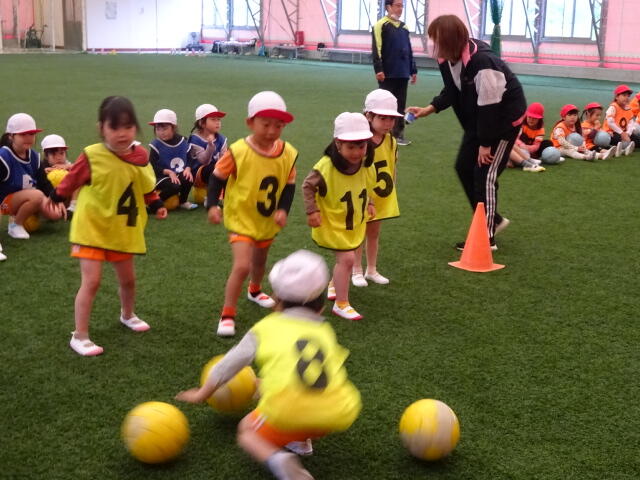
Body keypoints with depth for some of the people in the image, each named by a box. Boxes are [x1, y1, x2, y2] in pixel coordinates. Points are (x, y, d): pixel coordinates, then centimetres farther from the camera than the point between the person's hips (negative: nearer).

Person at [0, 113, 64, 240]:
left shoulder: (34, 156, 1)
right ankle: (15, 224, -12)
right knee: (37, 195, -34)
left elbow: (44, 183, 6)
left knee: (55, 214, -14)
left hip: (28, 198, 7)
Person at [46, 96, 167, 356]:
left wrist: (157, 205, 1)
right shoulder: (92, 156, -20)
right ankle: (79, 336, -1)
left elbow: (146, 186, 8)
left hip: (122, 230, 5)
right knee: (91, 281, -11)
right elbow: (71, 180, -7)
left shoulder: (140, 156, -6)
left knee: (127, 279, 18)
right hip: (91, 228, -5)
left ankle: (127, 315, 47)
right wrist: (54, 200, -2)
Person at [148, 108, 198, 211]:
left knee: (189, 177, -26)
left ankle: (183, 201, 0)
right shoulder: (155, 145, -9)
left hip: (179, 174, 4)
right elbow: (153, 167, -13)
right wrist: (169, 172, -22)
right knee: (174, 186, -31)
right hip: (162, 177, -4)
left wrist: (188, 169, -16)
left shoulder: (183, 142, 1)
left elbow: (189, 159, 6)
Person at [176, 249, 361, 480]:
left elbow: (228, 365, 25)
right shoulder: (325, 331, 25)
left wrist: (201, 394, 43)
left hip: (288, 410, -4)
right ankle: (300, 439, 22)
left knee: (247, 430, 23)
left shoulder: (266, 327, 17)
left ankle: (277, 459, -6)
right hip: (340, 414, 4)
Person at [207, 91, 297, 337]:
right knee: (242, 265, -19)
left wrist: (283, 209, -15)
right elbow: (218, 177, -11)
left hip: (268, 220, 5)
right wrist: (212, 204, -21)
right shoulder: (238, 151, -22)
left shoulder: (288, 154, -11)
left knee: (260, 260, 27)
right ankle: (227, 315, -5)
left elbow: (289, 185, -1)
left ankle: (255, 290, 59)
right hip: (241, 217, -5)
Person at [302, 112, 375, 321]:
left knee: (345, 259, 22)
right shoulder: (326, 167, -28)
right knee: (346, 259, -12)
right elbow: (308, 186, -17)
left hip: (355, 223, 7)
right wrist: (312, 211, -20)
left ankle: (334, 285, 51)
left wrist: (369, 203, 5)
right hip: (334, 223, -7)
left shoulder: (364, 165, -9)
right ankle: (341, 304, 1)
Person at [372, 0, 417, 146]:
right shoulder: (380, 25, -5)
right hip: (388, 74, -6)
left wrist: (413, 70, 18)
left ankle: (398, 134, 15)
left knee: (400, 105, 8)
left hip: (403, 74, 6)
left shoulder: (404, 27, 17)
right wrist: (378, 69, -19)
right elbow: (376, 49, -12)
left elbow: (409, 50, 20)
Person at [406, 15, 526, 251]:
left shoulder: (482, 62, -34)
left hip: (505, 116, -9)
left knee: (485, 173, -8)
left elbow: (489, 105, -28)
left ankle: (486, 237, 3)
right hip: (478, 118, 9)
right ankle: (493, 220, 24)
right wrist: (429, 109, -7)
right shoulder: (448, 59, -8)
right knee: (464, 167, 8)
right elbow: (451, 92, 7)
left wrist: (485, 144, -21)